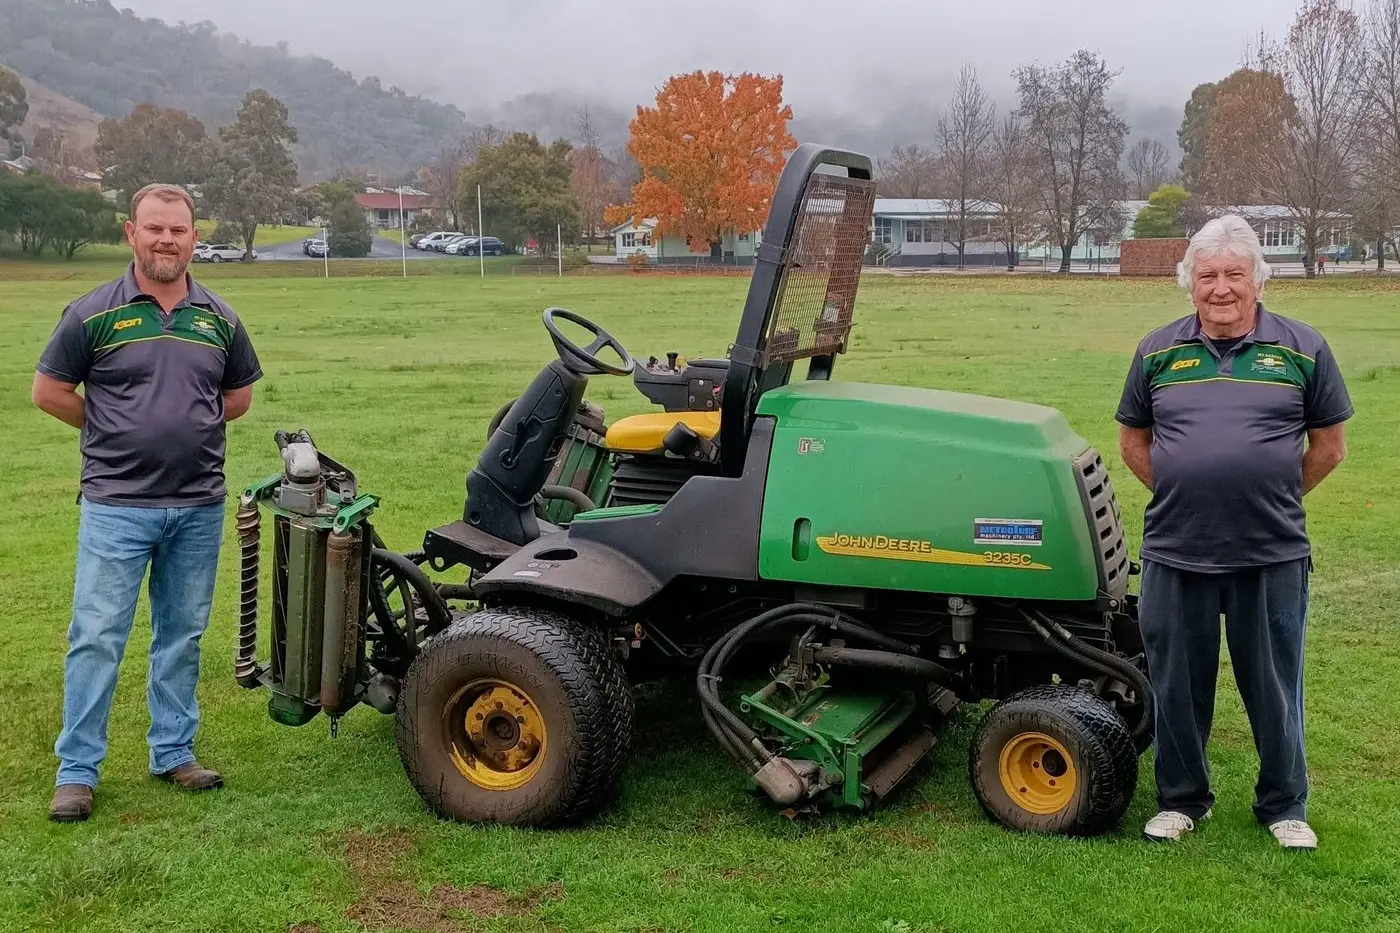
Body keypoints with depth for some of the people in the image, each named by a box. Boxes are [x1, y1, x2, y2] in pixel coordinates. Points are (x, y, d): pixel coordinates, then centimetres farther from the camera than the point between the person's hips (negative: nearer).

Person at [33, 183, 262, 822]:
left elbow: (239, 396, 17)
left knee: (182, 636, 12)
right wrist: (116, 432, 1)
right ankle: (77, 770, 9)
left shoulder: (218, 318, 5)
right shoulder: (94, 313, -5)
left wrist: (189, 426, 6)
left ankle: (174, 753, 25)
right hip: (116, 505, -3)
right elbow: (49, 391, 1)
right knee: (97, 637, -1)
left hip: (199, 507, 4)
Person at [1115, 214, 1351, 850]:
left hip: (1272, 557, -1)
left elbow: (1328, 446, 7)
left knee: (1274, 687, 10)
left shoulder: (1302, 350, 1)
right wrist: (1181, 497, 6)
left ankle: (1284, 806, 29)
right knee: (1177, 687, 12)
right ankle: (1181, 799, 30)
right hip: (1176, 555, 1)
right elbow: (1133, 440, 13)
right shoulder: (1158, 352, 5)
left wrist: (1272, 500, 6)